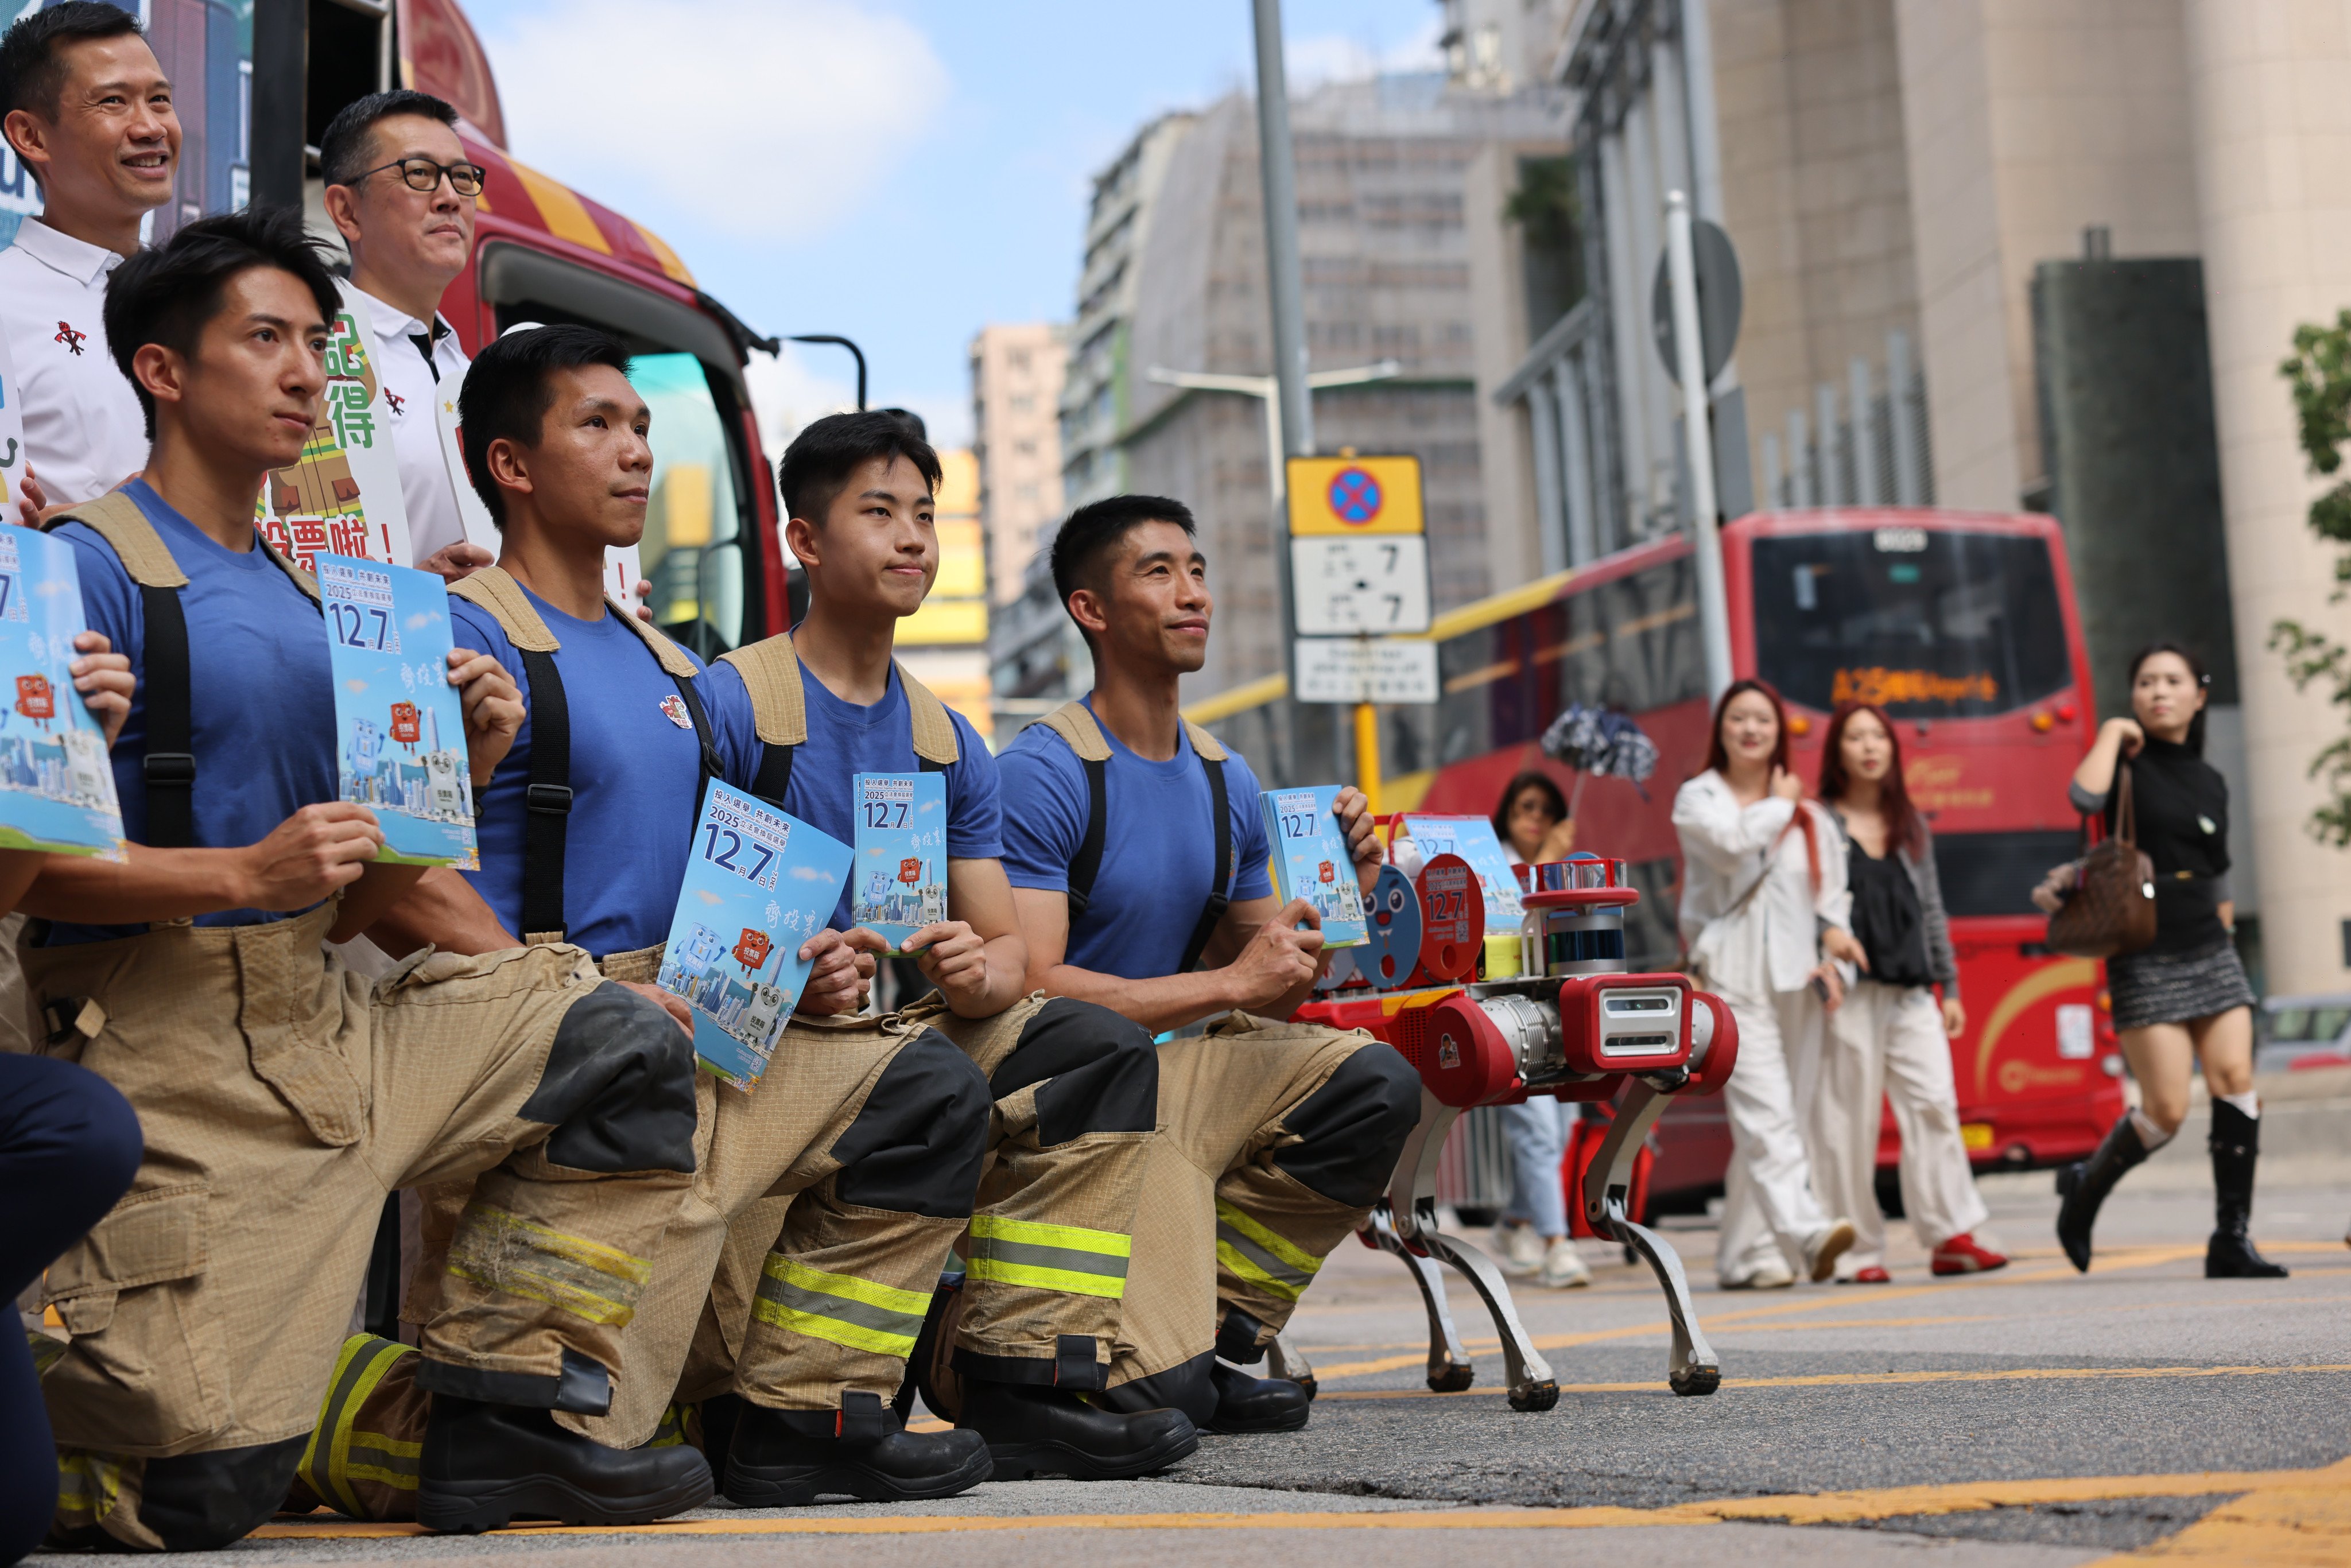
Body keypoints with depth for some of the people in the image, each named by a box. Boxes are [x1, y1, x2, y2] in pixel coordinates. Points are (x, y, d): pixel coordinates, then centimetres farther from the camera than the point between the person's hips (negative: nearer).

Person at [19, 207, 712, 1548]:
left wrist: (460, 771, 1)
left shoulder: (309, 596, 17)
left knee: (622, 1042, 0)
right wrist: (246, 872, -25)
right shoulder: (92, 568, -8)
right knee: (204, 1491, -13)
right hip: (179, 1068, -8)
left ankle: (503, 1414, 0)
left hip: (325, 1022, 8)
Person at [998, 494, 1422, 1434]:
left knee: (1377, 1085, -19)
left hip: (1185, 1068, 8)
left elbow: (1271, 998, 14)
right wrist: (1227, 984, -21)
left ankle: (1216, 1331, -5)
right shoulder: (1043, 773, -14)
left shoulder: (1228, 781, 10)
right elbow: (1032, 988, -21)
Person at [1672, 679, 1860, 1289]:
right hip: (1733, 977, -4)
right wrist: (1778, 805, 2)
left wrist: (1833, 931, -2)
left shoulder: (1807, 811, 18)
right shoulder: (1699, 798, 6)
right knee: (1765, 1111, -17)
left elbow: (1832, 887, 18)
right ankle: (1805, 1232, -31)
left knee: (1762, 1119, 5)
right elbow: (1733, 840, -15)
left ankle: (1743, 1255, 9)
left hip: (1795, 978, 4)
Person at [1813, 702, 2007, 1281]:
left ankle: (1951, 1237, -9)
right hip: (1847, 995, -4)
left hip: (1910, 994, 4)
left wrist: (1949, 986, 16)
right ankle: (1857, 1250, 2)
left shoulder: (1912, 826, 18)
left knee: (1934, 1103, -8)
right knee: (1848, 1119, -4)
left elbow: (1932, 909, 20)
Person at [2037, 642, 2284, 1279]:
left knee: (2236, 1083, -9)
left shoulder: (2211, 781, 14)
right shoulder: (2129, 762, 0)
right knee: (2166, 1109, -9)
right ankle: (2085, 1188, 16)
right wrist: (2113, 730, -12)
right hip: (2146, 958, -5)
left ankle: (2232, 1239, -5)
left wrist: (2224, 939, 16)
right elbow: (2085, 797, -24)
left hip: (2211, 954, 5)